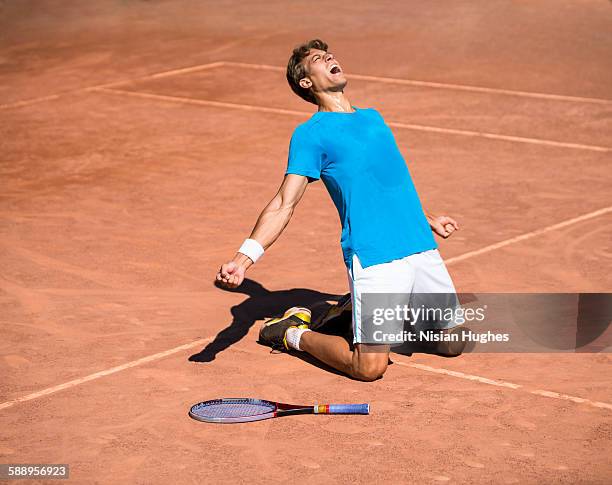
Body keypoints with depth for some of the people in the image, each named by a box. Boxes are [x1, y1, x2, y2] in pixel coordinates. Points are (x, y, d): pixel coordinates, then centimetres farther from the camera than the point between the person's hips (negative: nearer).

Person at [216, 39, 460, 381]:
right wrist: (243, 259, -22)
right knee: (369, 366, -15)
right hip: (373, 258, -7)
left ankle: (360, 312, 28)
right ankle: (294, 333, 12)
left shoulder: (374, 117, 19)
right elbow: (284, 205, -9)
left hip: (422, 248, 7)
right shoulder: (310, 134, -2)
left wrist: (429, 221, 43)